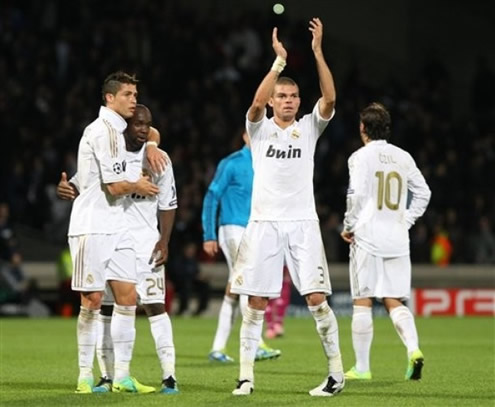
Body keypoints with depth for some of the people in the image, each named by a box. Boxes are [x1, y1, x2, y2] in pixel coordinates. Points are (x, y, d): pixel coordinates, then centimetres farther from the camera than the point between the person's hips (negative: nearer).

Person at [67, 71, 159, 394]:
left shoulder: (117, 129, 15)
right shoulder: (103, 131, -14)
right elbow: (115, 186, -15)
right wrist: (138, 187, 3)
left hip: (115, 226, 9)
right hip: (92, 226, -9)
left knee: (128, 297, 2)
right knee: (92, 301, -5)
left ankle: (122, 376, 4)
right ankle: (85, 376, 3)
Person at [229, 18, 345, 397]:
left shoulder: (309, 127, 7)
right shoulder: (260, 128, 5)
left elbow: (330, 99, -10)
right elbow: (256, 103, -17)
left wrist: (318, 52, -17)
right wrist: (279, 60, -20)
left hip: (303, 223, 0)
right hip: (264, 223, 0)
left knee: (317, 299, -7)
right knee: (256, 303, 0)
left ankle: (337, 372, 1)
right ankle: (246, 376, 5)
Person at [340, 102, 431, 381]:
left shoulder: (361, 157, -6)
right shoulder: (403, 157, 10)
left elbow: (357, 194, -15)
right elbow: (423, 193, 12)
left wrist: (349, 226, -2)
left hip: (367, 237, -4)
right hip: (398, 240, 5)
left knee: (362, 303, 2)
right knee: (395, 301, 8)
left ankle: (362, 367, 5)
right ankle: (413, 349, -15)